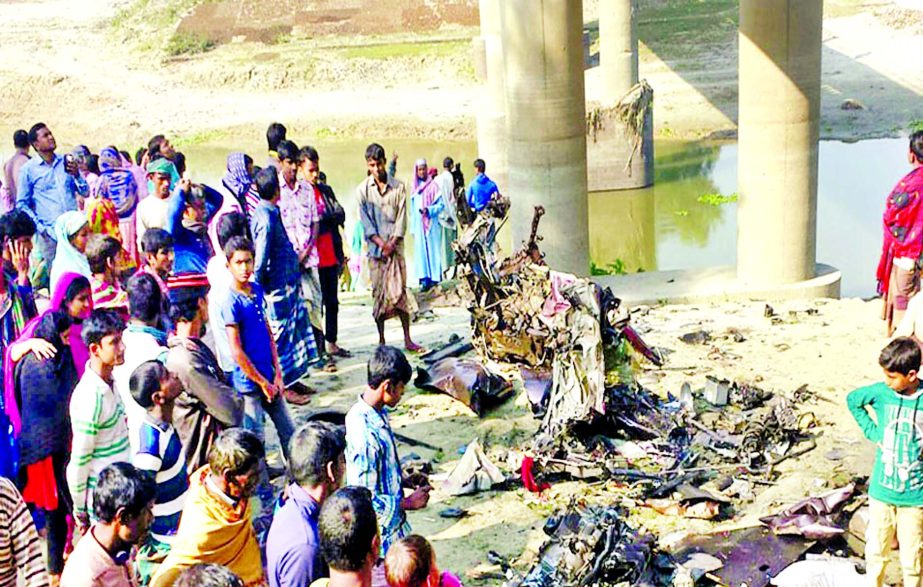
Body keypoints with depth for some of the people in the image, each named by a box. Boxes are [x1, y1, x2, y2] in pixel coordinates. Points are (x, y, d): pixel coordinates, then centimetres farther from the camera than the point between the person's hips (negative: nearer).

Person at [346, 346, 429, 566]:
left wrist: (404, 480, 7)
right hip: (381, 534, -9)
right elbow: (365, 501, -28)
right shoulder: (364, 434, -31)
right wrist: (408, 502, -18)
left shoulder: (377, 414, -1)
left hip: (392, 525, 9)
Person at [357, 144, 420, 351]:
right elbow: (365, 221, -1)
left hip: (395, 246, 0)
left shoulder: (398, 187, 4)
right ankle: (381, 340, 10)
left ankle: (407, 339, 2)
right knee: (378, 293, 3)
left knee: (400, 291, -3)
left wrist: (392, 243, -10)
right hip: (375, 248, 0)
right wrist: (380, 243, -12)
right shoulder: (363, 189, 3)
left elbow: (402, 218, 1)